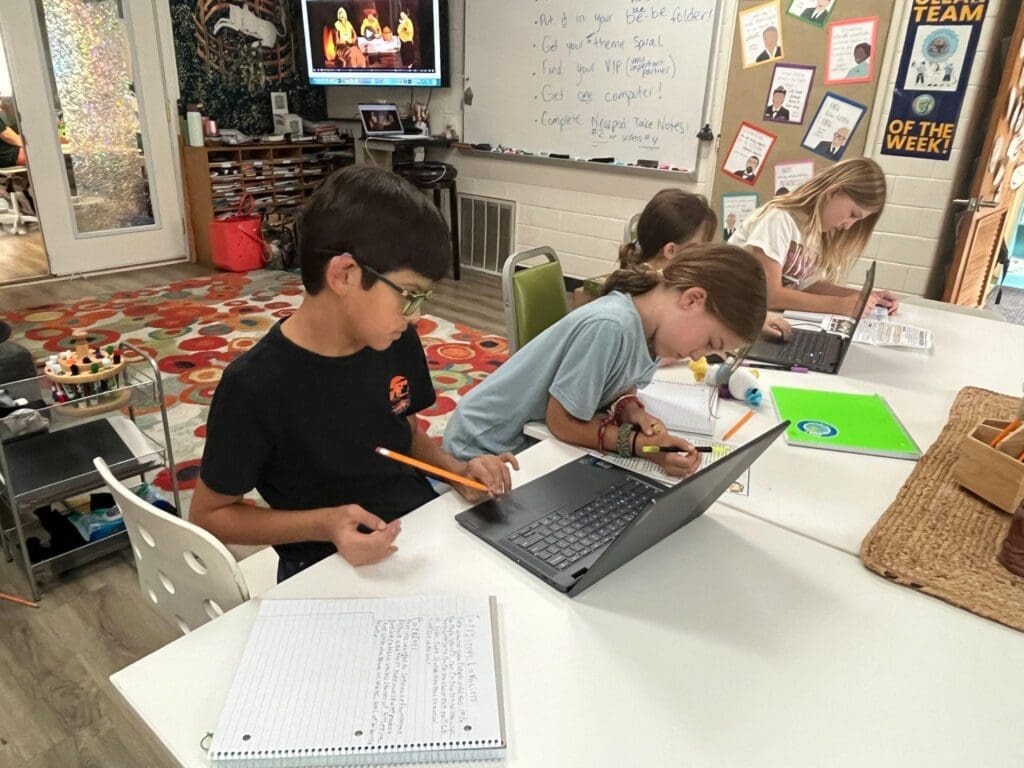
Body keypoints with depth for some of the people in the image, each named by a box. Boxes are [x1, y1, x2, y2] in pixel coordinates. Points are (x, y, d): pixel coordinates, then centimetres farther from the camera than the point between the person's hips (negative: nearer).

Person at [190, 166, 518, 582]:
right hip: (328, 567, -5)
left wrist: (457, 470, -7)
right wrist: (324, 525, -21)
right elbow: (208, 516, -7)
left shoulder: (398, 342, -3)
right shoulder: (255, 386, -18)